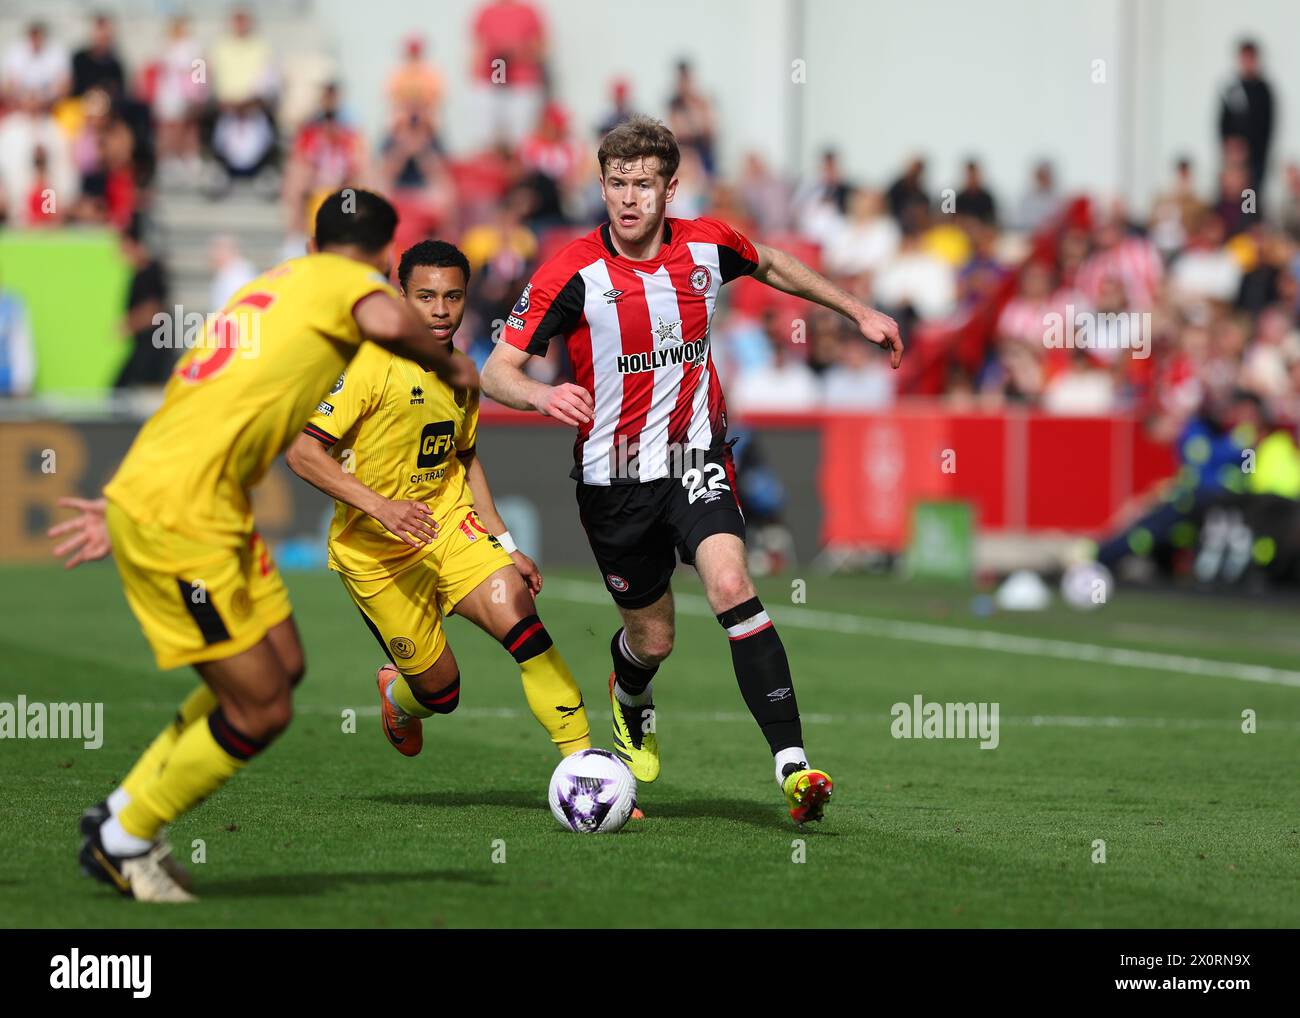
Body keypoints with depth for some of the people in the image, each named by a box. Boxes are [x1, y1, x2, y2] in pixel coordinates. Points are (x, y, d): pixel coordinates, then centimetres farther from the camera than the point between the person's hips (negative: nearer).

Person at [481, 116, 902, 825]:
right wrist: (544, 395, -38)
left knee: (730, 585, -25)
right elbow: (496, 372, -16)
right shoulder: (573, 273, -15)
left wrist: (858, 313, 22)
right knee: (652, 638, 11)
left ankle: (792, 761, -30)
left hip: (695, 456, 1)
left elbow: (771, 264, 20)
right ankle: (629, 698, 51)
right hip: (614, 476, -1)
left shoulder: (707, 247, -5)